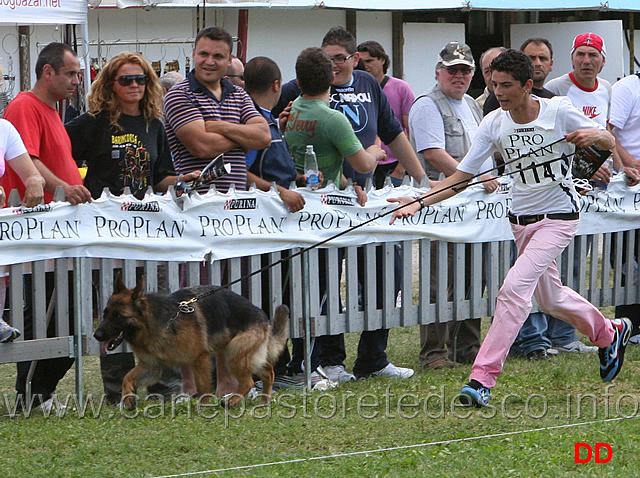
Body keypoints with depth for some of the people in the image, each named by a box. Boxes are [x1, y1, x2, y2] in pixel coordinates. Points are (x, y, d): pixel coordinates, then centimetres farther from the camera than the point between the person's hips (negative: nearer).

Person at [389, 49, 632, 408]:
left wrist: (592, 135, -29)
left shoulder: (559, 111, -15)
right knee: (549, 296, 19)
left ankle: (483, 378, -21)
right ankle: (608, 333, 47)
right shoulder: (494, 124, -8)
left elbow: (610, 142, -5)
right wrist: (420, 202, -24)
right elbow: (460, 178, -9)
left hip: (559, 216, -5)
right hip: (521, 219, 5)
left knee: (515, 288, -20)